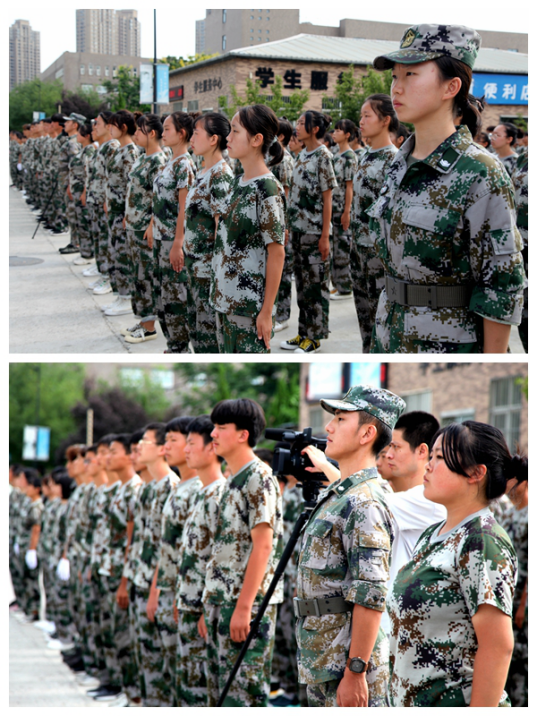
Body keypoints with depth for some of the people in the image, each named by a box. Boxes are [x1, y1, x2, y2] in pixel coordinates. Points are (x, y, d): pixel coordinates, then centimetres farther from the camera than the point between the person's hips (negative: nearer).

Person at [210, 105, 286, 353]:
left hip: (250, 305, -8)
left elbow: (276, 253, -16)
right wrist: (219, 294, 16)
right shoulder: (238, 183, 10)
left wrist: (266, 311, -17)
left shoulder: (267, 189, -15)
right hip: (225, 300, 8)